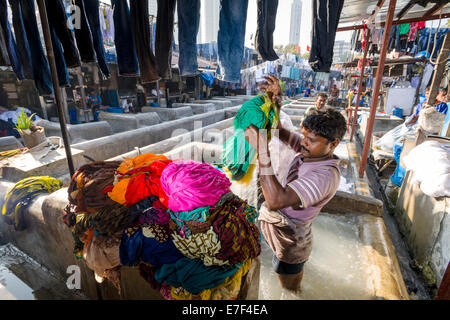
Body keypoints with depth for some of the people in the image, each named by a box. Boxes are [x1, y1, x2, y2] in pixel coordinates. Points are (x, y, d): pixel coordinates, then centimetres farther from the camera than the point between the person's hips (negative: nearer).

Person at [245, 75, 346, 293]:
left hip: (289, 241, -8)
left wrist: (262, 151, -50)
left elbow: (275, 201, -48)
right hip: (281, 231, 9)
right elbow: (281, 132, 3)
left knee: (289, 290, 21)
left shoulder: (326, 175, -36)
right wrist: (275, 103, -14)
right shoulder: (313, 150, -10)